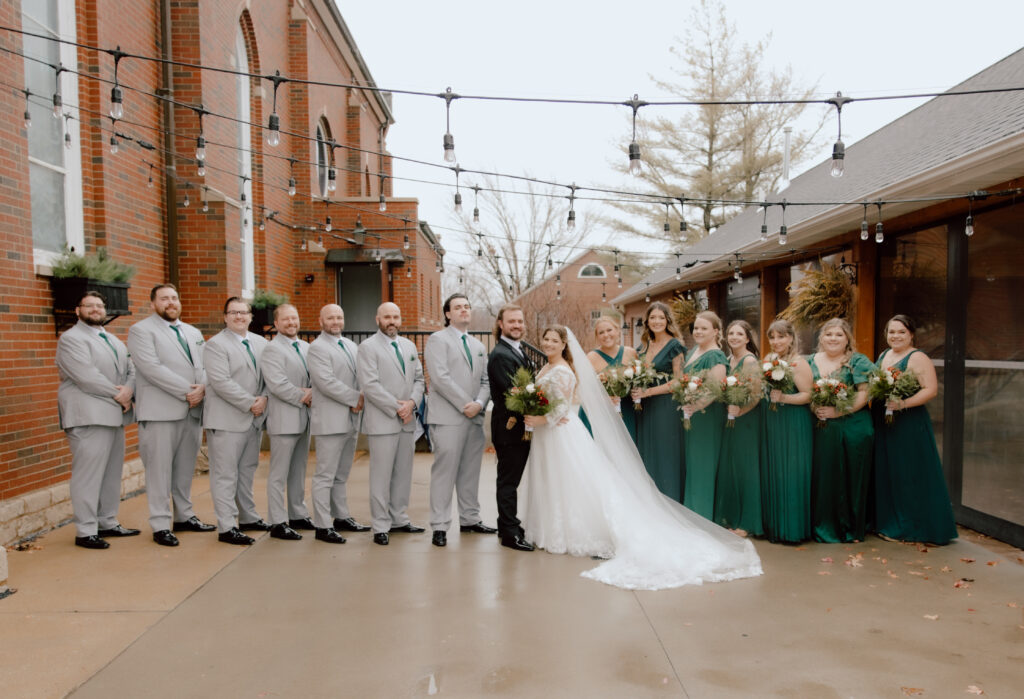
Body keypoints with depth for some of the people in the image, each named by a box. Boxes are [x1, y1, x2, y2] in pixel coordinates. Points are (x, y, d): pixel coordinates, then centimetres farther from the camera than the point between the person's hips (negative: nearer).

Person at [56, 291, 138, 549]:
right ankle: (85, 532, -1)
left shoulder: (115, 341, 22)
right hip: (88, 416, -8)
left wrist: (129, 390, -8)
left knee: (112, 473, 10)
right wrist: (117, 395, -11)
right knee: (88, 475, -7)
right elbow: (87, 376, -14)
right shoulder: (71, 339, -2)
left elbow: (131, 370, 12)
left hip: (115, 415, 8)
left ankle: (108, 523, 19)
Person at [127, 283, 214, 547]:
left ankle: (184, 516, 22)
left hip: (192, 411, 6)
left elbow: (204, 366, 13)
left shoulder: (193, 333, 20)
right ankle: (160, 525, 4)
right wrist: (187, 392, -16)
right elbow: (152, 367, -13)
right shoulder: (141, 330, -1)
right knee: (159, 469, -2)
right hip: (160, 412, -6)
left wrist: (202, 389, -9)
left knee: (186, 468, 11)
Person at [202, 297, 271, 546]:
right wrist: (250, 403, -16)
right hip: (227, 420, -7)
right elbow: (221, 382, -16)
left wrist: (264, 398, -7)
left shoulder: (261, 343, 13)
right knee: (225, 474, -3)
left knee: (247, 470, 16)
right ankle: (226, 528, 2)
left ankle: (248, 518, 27)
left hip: (255, 418, 7)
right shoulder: (215, 345, -7)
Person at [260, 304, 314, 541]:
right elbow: (277, 384, -19)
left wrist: (312, 393, -5)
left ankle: (298, 516, 25)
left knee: (299, 471, 16)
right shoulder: (272, 349, -9)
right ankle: (278, 523, 4)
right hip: (284, 419, -8)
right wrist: (302, 396, -12)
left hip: (304, 418, 8)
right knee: (279, 474, -2)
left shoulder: (305, 347, 15)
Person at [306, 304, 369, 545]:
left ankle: (341, 517, 25)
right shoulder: (317, 348, -7)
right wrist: (355, 398, -14)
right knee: (325, 476, -3)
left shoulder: (351, 346, 17)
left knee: (342, 474, 16)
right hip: (330, 421, -8)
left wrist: (361, 398, -3)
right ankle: (323, 526, 2)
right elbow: (327, 382, -18)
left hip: (352, 419, 8)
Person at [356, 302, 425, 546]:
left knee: (403, 473, 12)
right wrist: (397, 407, -15)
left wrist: (412, 402, -6)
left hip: (407, 420, 6)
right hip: (382, 421, -6)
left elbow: (418, 378, 13)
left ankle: (399, 519, 23)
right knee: (381, 475, -1)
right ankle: (380, 526, 7)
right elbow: (370, 385, -13)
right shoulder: (368, 347, -5)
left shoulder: (409, 346, 15)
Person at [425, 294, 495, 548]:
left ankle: (469, 519, 22)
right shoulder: (438, 339, -1)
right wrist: (465, 405, -13)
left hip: (475, 417, 7)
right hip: (447, 417, -6)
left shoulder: (478, 345, 21)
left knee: (471, 472, 12)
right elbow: (440, 378, -13)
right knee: (445, 472, -5)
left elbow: (485, 380, 14)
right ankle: (439, 526, 1)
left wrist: (479, 403, -6)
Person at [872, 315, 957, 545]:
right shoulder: (883, 356, 15)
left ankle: (915, 529, 10)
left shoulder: (917, 358, -9)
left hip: (909, 425, -7)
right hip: (882, 424, 8)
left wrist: (903, 403, -27)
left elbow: (931, 389, -17)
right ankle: (888, 523, 23)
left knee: (909, 476, -1)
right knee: (885, 473, 12)